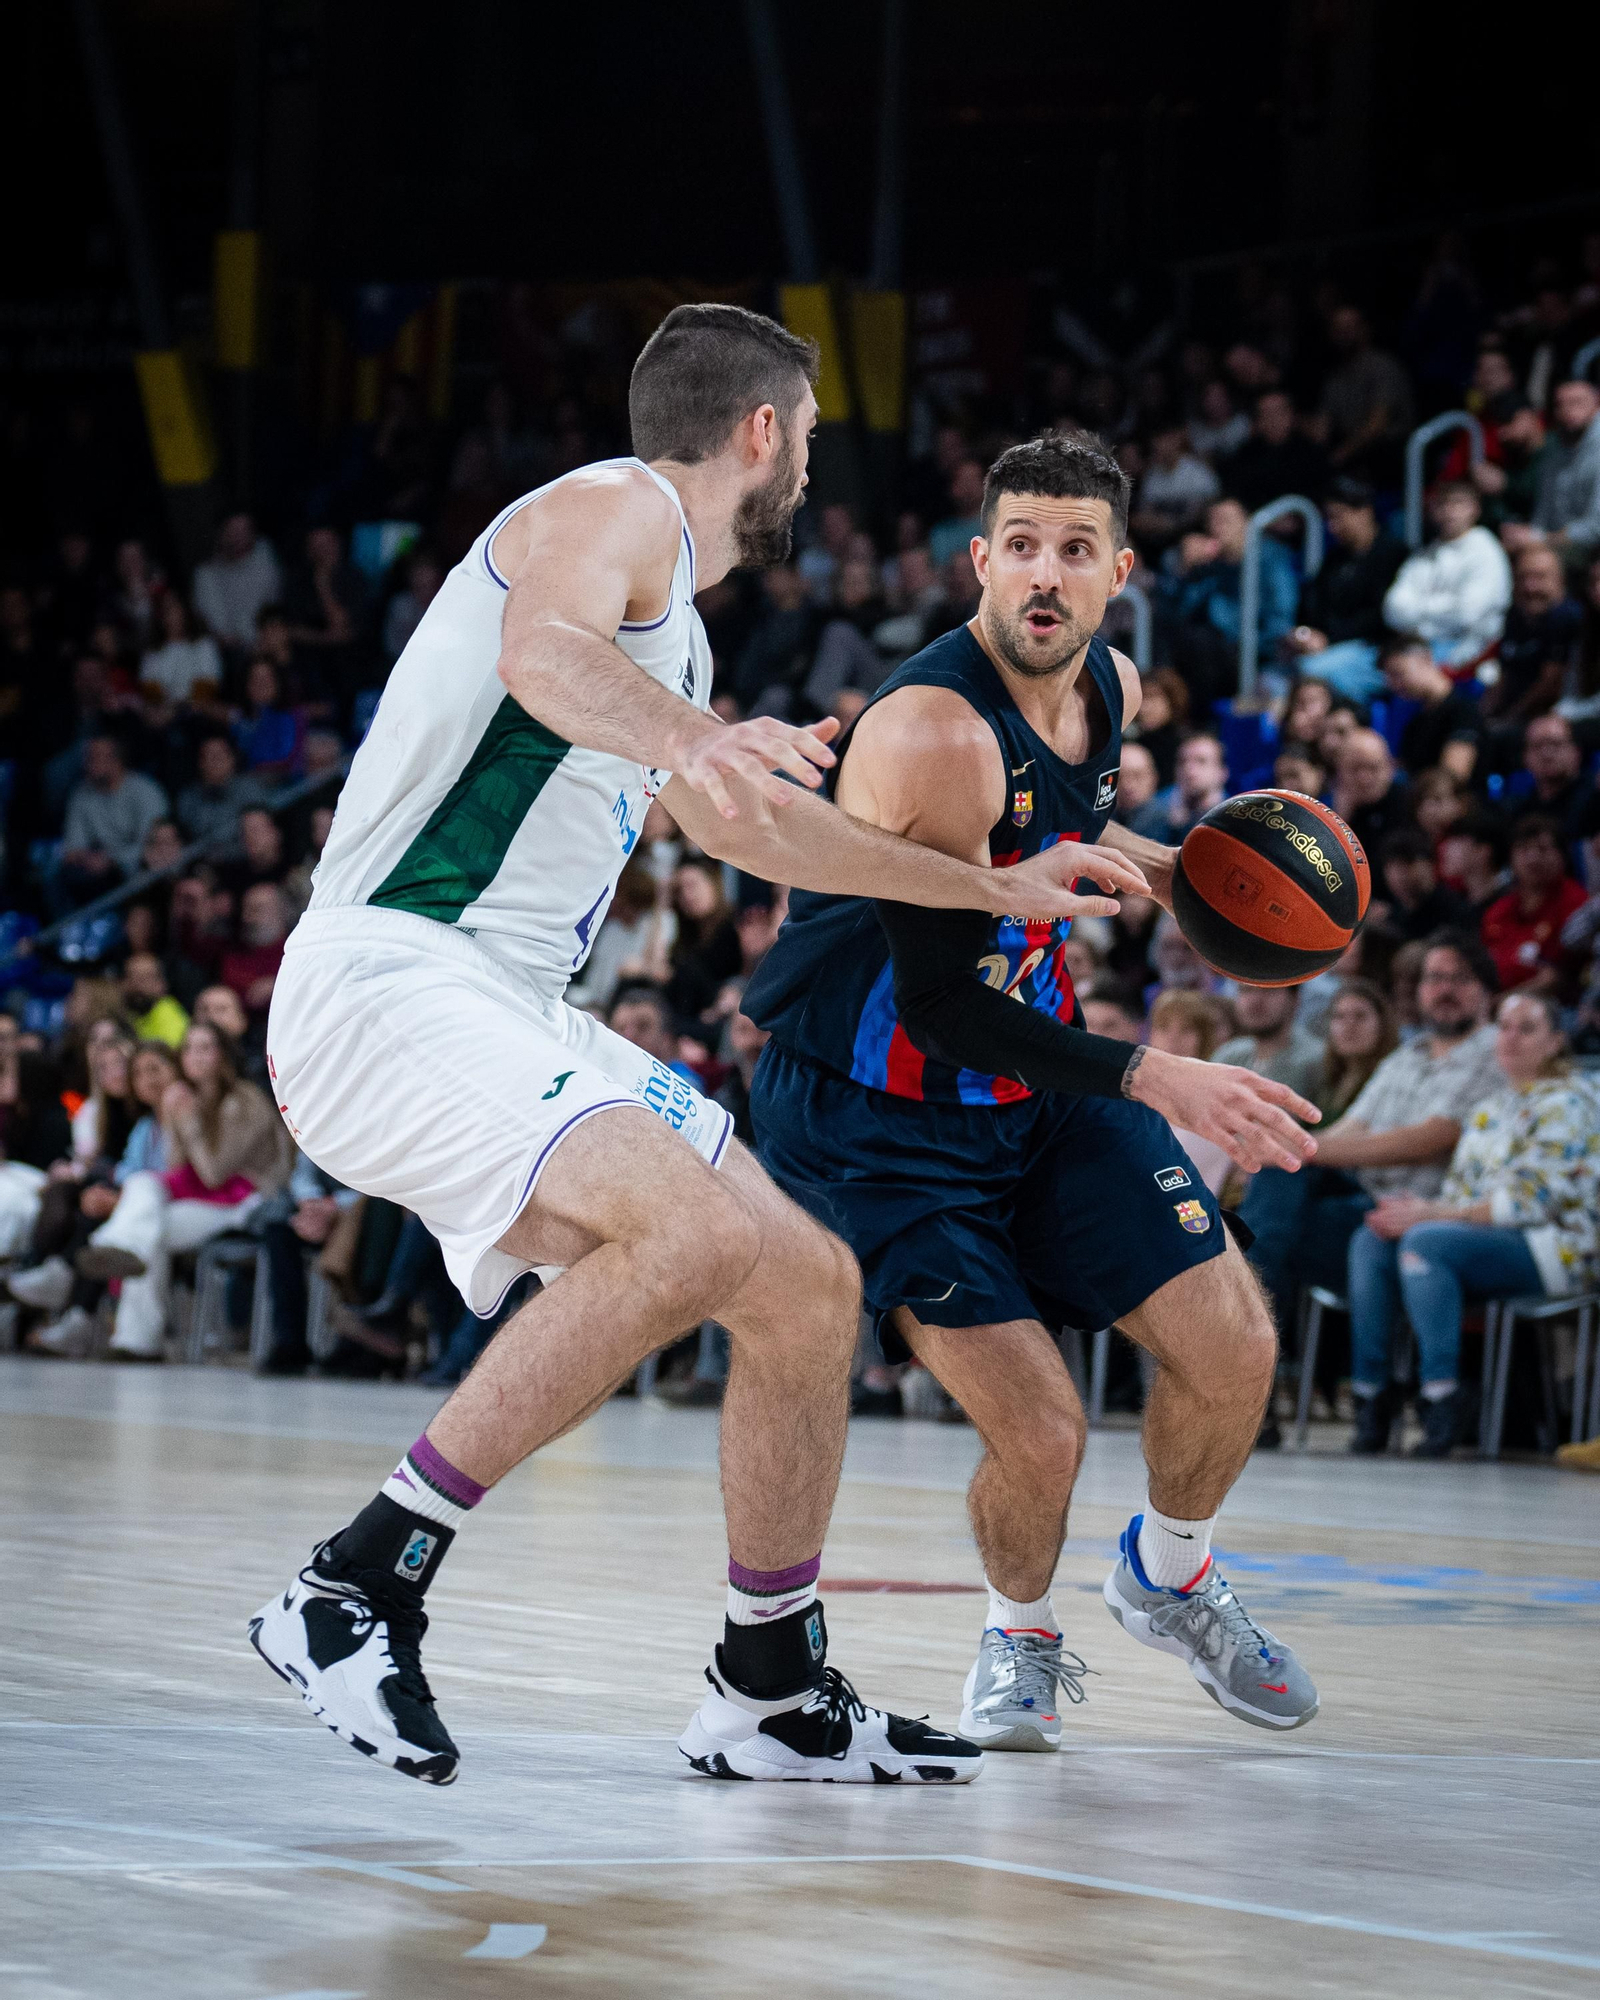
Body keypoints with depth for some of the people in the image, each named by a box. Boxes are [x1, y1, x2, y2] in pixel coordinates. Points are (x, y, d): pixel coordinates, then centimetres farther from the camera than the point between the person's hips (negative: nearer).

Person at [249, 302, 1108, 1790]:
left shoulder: (671, 617, 25)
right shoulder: (615, 507, -5)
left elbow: (747, 829, 40)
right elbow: (544, 647, -29)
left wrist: (1001, 888, 46)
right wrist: (687, 735, -50)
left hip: (516, 1021, 10)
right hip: (390, 986, -10)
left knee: (808, 1284, 7)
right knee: (700, 1233, -30)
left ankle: (775, 1696, 19)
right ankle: (358, 1586, -27)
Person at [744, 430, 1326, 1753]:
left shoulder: (1109, 688, -1)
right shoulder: (937, 732, -28)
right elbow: (939, 1006, -30)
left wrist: (1175, 871, 4)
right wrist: (1154, 1081, -31)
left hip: (1038, 1075, 7)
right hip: (880, 1115, -7)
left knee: (1233, 1347, -2)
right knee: (1039, 1433, -16)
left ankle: (1168, 1576, 29)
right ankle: (1022, 1638, 18)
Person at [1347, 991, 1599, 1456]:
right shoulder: (1487, 1111, 21)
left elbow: (1529, 1201, -16)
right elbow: (1459, 1192, 17)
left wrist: (1433, 1214, -19)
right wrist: (1417, 1208, -7)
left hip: (1554, 1252, -8)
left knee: (1423, 1241, -33)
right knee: (1370, 1240, -16)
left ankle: (1441, 1398, -36)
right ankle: (1371, 1396, -22)